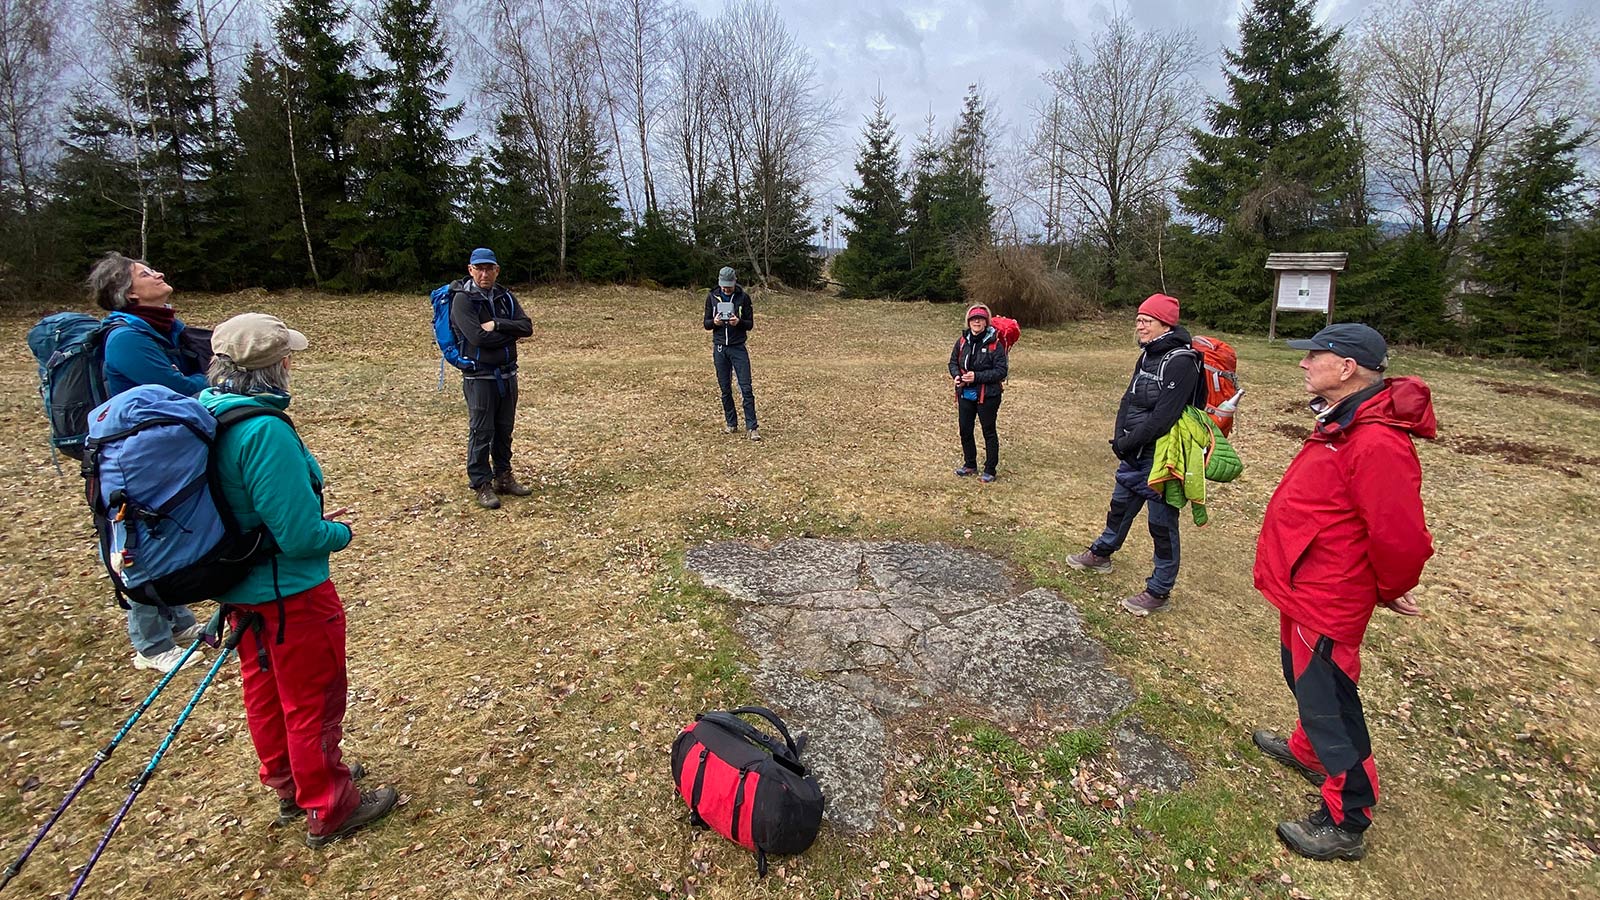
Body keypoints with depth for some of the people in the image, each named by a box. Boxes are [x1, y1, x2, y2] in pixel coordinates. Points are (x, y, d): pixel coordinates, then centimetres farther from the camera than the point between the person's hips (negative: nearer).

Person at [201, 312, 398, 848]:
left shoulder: (205, 412, -3)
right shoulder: (265, 431, -30)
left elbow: (233, 505, 10)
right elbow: (299, 536, -27)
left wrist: (307, 521, 10)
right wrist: (341, 533, -7)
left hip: (238, 587, 9)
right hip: (289, 593, -9)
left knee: (263, 689, 24)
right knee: (313, 701, 10)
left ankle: (287, 783, 45)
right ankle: (329, 808, 28)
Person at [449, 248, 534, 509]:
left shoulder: (505, 296, 8)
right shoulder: (463, 299, -8)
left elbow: (527, 327, -4)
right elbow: (478, 337, -20)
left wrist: (497, 325, -18)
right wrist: (511, 333, -8)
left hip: (507, 374, 6)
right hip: (480, 376, -5)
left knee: (504, 429, 13)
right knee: (481, 432, 0)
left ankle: (503, 477, 24)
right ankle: (481, 485, 9)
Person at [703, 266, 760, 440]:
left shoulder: (743, 297, -2)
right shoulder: (712, 297, 4)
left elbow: (750, 324, 0)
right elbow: (706, 324, 8)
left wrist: (739, 322, -20)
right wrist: (714, 322, -15)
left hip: (738, 348, -2)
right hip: (719, 348, 2)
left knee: (746, 388, -7)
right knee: (725, 389, 7)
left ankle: (752, 427, -6)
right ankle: (731, 424, 19)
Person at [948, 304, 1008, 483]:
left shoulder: (995, 343, -14)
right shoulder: (962, 340, 2)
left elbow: (1001, 371, -15)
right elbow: (953, 361, 13)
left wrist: (977, 376, -22)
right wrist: (956, 375, -8)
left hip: (987, 395, -5)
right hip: (965, 394, 5)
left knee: (989, 432, 6)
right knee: (965, 430, 14)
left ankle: (990, 470, 18)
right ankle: (969, 464, 33)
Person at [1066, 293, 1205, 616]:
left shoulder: (1181, 362, -20)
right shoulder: (1147, 355, 9)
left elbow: (1164, 416, -25)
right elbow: (1129, 399, 10)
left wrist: (1128, 443, -17)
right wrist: (1120, 437, -4)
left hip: (1160, 459, -9)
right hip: (1134, 454, 9)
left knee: (1162, 523, 4)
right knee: (1120, 505, 24)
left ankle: (1159, 591, 17)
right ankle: (1101, 554, 45)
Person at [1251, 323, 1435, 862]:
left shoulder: (1377, 443, -28)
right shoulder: (1341, 424, 6)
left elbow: (1400, 538, -27)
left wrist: (1389, 592, -8)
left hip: (1326, 602, -10)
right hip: (1305, 590, 10)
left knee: (1327, 703, 3)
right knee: (1307, 682, 28)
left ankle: (1345, 826, 20)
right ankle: (1308, 753, 52)